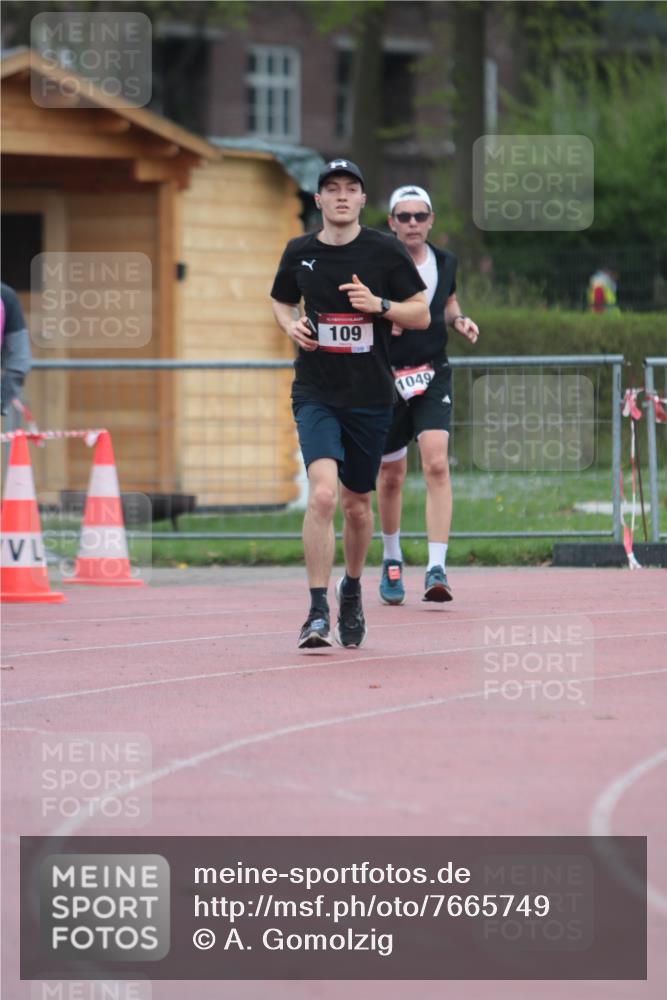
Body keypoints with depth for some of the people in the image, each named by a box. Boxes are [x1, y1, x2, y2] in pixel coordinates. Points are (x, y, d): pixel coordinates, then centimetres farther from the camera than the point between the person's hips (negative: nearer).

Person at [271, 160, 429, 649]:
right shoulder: (299, 252, 3)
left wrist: (379, 305, -16)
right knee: (322, 493, -20)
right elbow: (281, 300, 21)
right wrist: (292, 325, -2)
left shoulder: (385, 251, -2)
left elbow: (422, 315, 2)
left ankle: (352, 588, 39)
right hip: (316, 392, -1)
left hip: (371, 395, 1)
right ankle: (318, 613, -18)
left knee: (357, 504, 11)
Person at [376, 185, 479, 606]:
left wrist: (459, 320, 0)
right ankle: (392, 561, 33)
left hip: (433, 375, 1)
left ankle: (437, 568, -23)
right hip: (386, 378, -1)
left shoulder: (445, 263, 3)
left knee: (437, 464, -18)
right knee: (391, 476, 9)